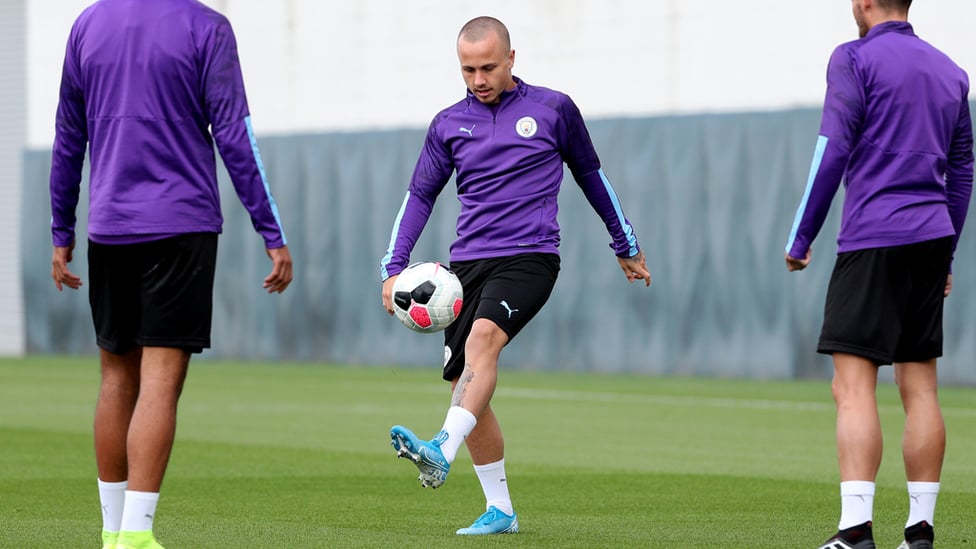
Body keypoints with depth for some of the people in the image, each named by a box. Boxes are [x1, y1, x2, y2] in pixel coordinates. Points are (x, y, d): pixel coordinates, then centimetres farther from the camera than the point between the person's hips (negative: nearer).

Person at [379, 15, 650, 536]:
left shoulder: (553, 109, 4)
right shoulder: (448, 124, 10)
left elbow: (590, 175, 16)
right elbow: (419, 195, 15)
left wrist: (627, 247, 23)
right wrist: (394, 268, 3)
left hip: (529, 257, -5)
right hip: (468, 262, 5)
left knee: (483, 337, -31)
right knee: (465, 387, 1)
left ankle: (442, 452, -47)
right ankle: (499, 510, 12)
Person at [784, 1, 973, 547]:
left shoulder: (855, 58, -3)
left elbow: (833, 152, -9)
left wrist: (800, 239, -4)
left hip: (873, 240, -7)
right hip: (931, 237, 7)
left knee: (853, 386, -9)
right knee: (921, 389, 8)